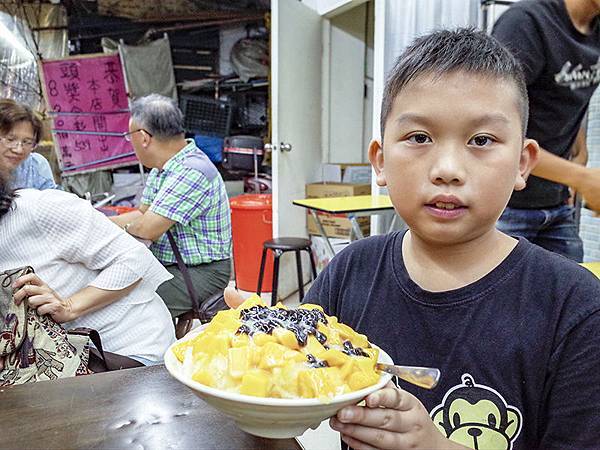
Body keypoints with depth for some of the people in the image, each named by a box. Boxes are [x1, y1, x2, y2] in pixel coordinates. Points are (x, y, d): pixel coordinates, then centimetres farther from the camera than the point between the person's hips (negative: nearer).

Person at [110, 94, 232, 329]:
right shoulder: (162, 168, 11)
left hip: (200, 273, -10)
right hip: (166, 265, 10)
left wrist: (126, 227, -3)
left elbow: (148, 229, -23)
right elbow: (142, 214, 17)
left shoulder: (192, 172, -23)